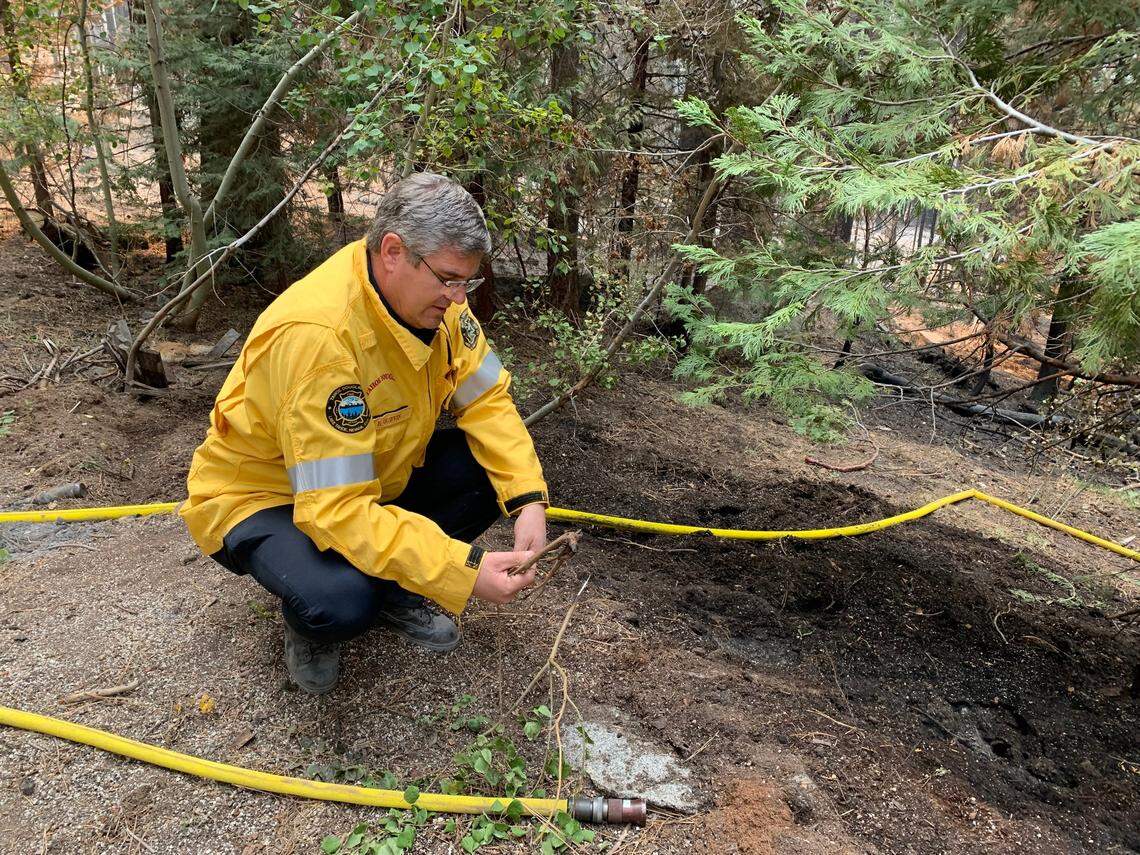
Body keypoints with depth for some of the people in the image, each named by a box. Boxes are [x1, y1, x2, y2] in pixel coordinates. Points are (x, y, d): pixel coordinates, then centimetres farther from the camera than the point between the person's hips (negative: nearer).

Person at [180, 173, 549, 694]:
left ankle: (396, 590, 7)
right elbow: (337, 509, -37)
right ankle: (311, 618, 3)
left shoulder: (431, 294, -13)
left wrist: (527, 499, -23)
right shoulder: (317, 334, -36)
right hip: (259, 498, -7)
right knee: (343, 602, -36)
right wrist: (464, 572, -39)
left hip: (373, 477, 7)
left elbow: (486, 398, -8)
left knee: (497, 469, -13)